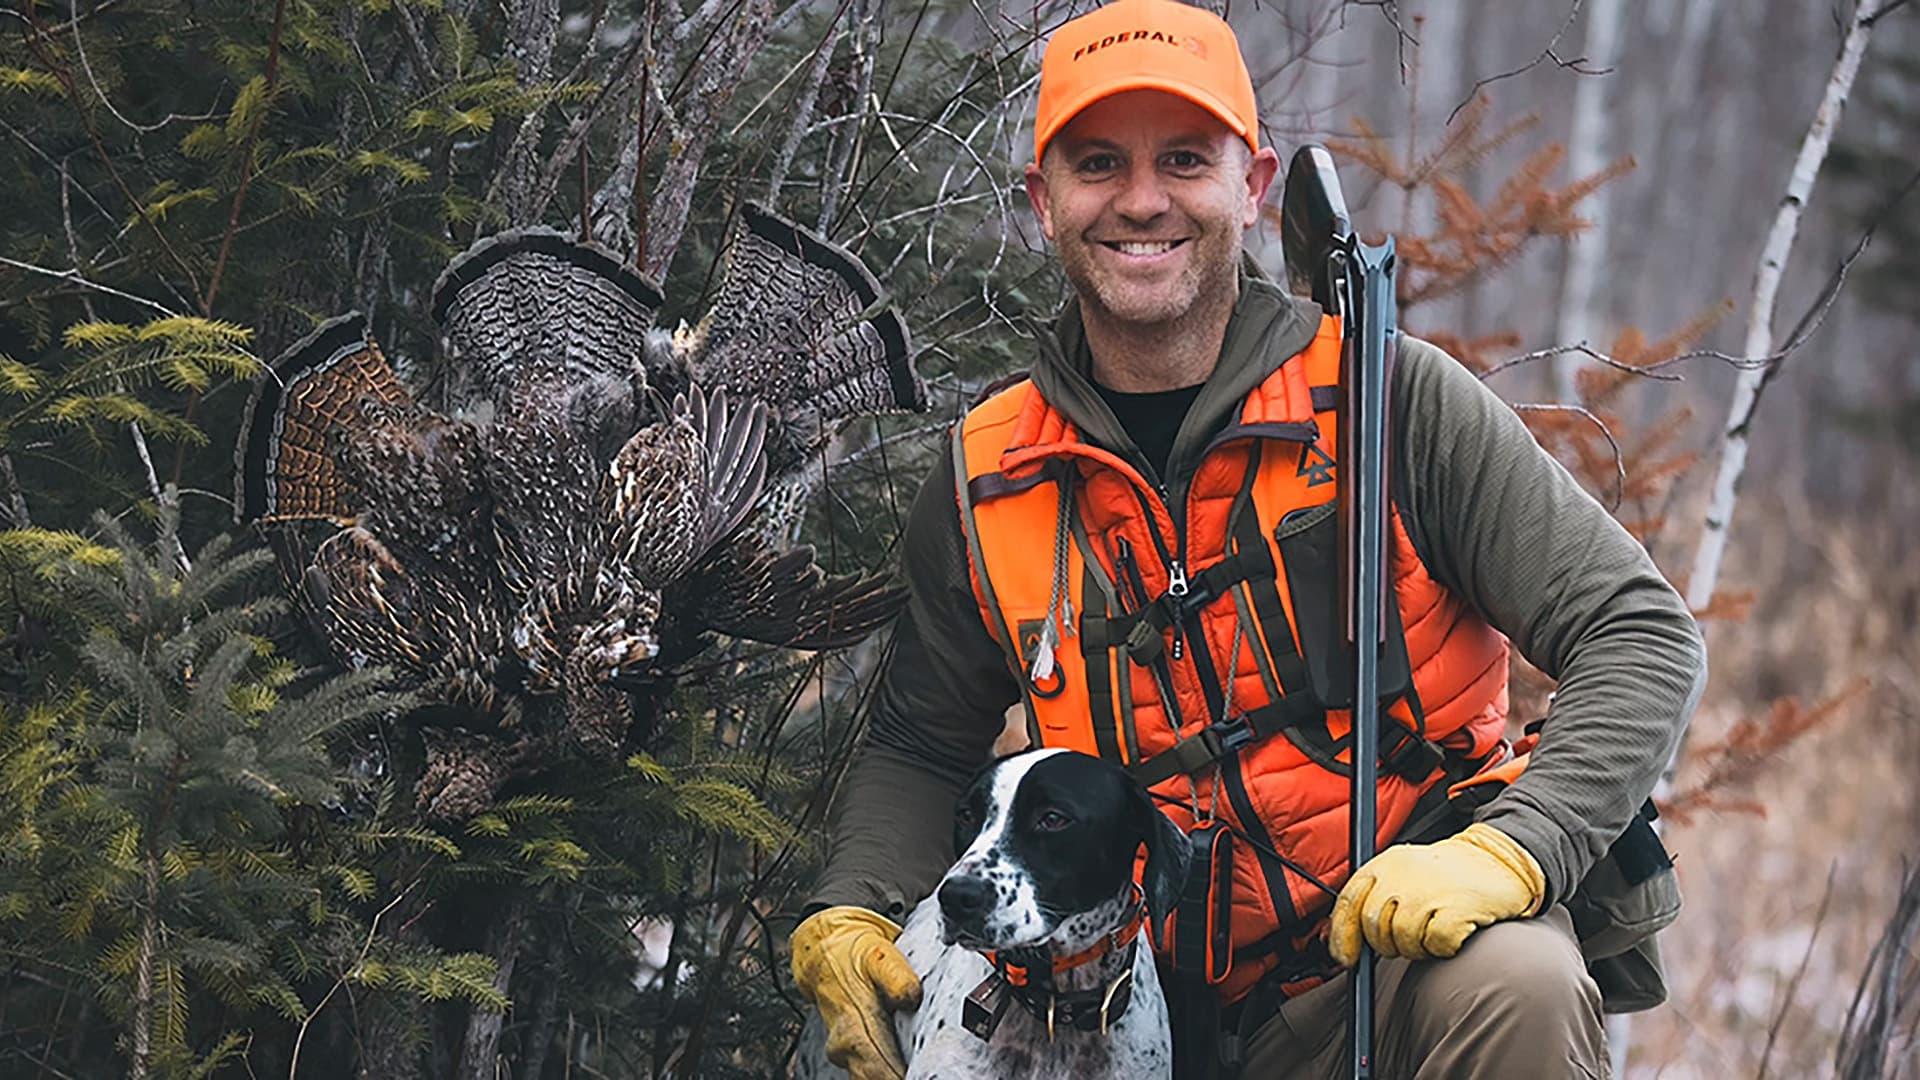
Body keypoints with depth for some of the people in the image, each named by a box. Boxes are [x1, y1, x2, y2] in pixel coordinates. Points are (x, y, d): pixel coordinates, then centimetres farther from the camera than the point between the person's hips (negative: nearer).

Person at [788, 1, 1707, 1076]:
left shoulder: (1390, 400, -4)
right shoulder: (983, 489, 6)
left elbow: (1646, 635, -7)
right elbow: (921, 747, 20)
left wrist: (1506, 854, -22)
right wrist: (851, 918, 0)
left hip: (1418, 942, -3)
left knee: (1513, 988, -35)